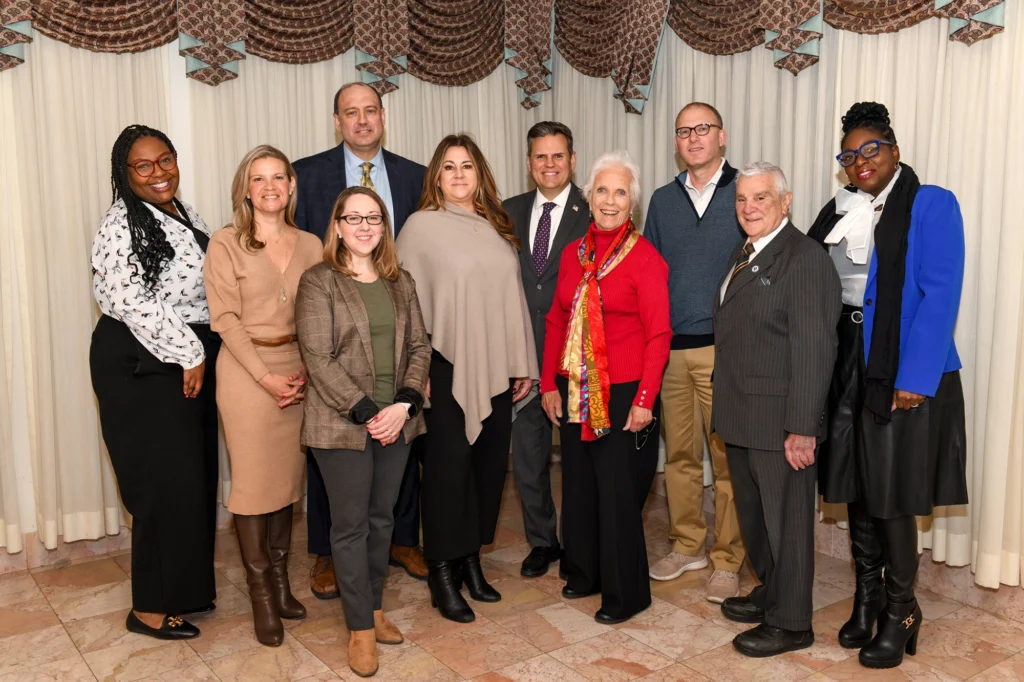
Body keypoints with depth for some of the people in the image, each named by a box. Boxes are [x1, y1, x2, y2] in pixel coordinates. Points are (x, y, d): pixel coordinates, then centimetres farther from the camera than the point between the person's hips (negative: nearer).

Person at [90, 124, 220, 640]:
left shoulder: (186, 216, 13)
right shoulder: (122, 226, -13)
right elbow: (133, 303, -21)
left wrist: (202, 355, 9)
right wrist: (189, 355, -17)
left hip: (192, 362, 8)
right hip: (141, 367, -8)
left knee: (195, 478, 13)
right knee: (165, 484, -5)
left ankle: (185, 586, 29)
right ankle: (150, 609, 10)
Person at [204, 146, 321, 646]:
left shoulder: (310, 245, 8)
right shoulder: (226, 243, -2)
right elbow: (225, 318, -8)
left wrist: (308, 372, -6)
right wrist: (265, 377, -14)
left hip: (299, 372, 3)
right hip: (246, 371, -3)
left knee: (289, 477, 9)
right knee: (254, 481, 2)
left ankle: (279, 580, 25)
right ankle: (261, 594, 16)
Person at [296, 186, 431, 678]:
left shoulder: (401, 282, 11)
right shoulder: (319, 282, -4)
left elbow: (419, 346, 7)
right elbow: (319, 358, -12)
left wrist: (404, 405, -9)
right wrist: (366, 414, -15)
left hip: (396, 422, 5)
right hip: (342, 425, -4)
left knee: (382, 518, 14)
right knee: (351, 524, 3)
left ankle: (374, 608, 30)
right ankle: (360, 628, 15)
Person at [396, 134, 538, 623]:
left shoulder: (498, 228, 12)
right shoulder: (422, 225, -3)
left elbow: (514, 296, 12)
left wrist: (523, 364, 10)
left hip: (496, 367, 5)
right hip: (448, 366, -5)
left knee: (490, 462, 9)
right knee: (450, 465, -1)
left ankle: (471, 559, 25)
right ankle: (442, 574, 12)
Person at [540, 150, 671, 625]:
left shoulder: (645, 257, -9)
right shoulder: (573, 253, 8)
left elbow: (658, 335, -11)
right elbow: (556, 321, 11)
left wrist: (644, 400, -15)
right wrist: (550, 384, 6)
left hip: (623, 394, -5)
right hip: (574, 391, 5)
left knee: (618, 493, 3)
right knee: (579, 484, 15)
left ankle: (626, 593, 20)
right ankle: (584, 572, 35)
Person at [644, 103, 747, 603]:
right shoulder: (663, 200, 12)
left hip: (723, 347, -4)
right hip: (667, 347, 4)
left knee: (728, 458, 2)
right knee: (679, 453, 12)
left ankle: (727, 560, 15)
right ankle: (687, 546, 27)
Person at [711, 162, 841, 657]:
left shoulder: (805, 259, -15)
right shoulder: (743, 256, 13)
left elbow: (814, 350, -19)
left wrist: (802, 428, -21)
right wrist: (725, 408, 12)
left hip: (779, 421, -9)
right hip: (740, 417, 9)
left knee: (785, 519, 5)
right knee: (753, 514, 21)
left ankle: (790, 623, 21)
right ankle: (769, 593, 40)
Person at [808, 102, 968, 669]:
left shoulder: (931, 205, -6)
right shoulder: (839, 211, 11)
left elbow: (938, 296, -14)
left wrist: (915, 379, -19)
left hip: (902, 373, -5)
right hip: (846, 367, 5)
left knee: (891, 495, 2)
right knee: (856, 488, 12)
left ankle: (900, 611, 20)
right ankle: (866, 597, 28)